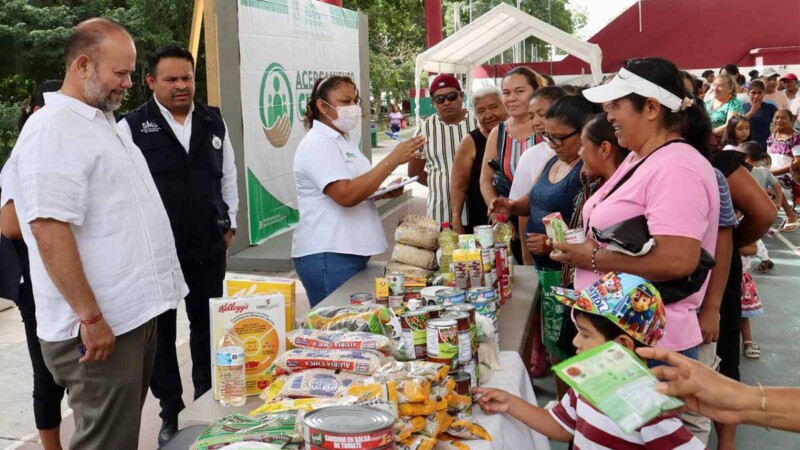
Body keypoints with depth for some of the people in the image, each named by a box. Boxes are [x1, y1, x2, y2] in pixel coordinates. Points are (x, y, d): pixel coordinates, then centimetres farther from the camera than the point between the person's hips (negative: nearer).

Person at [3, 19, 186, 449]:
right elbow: (49, 233, -23)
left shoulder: (102, 122, 14)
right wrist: (91, 318, -22)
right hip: (101, 324, -9)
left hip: (135, 312, 9)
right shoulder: (52, 130, -16)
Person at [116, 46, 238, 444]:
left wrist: (229, 223, 10)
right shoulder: (131, 127, -6)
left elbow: (228, 175, 13)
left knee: (207, 325, 13)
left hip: (208, 247, 3)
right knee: (162, 332, 10)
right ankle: (171, 412, 26)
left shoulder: (213, 122, 6)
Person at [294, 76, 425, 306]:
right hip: (328, 256, -9)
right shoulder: (318, 144, -13)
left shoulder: (340, 141, 18)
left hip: (350, 252, 10)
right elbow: (345, 195, -25)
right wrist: (392, 160, -24)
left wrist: (384, 192, 8)